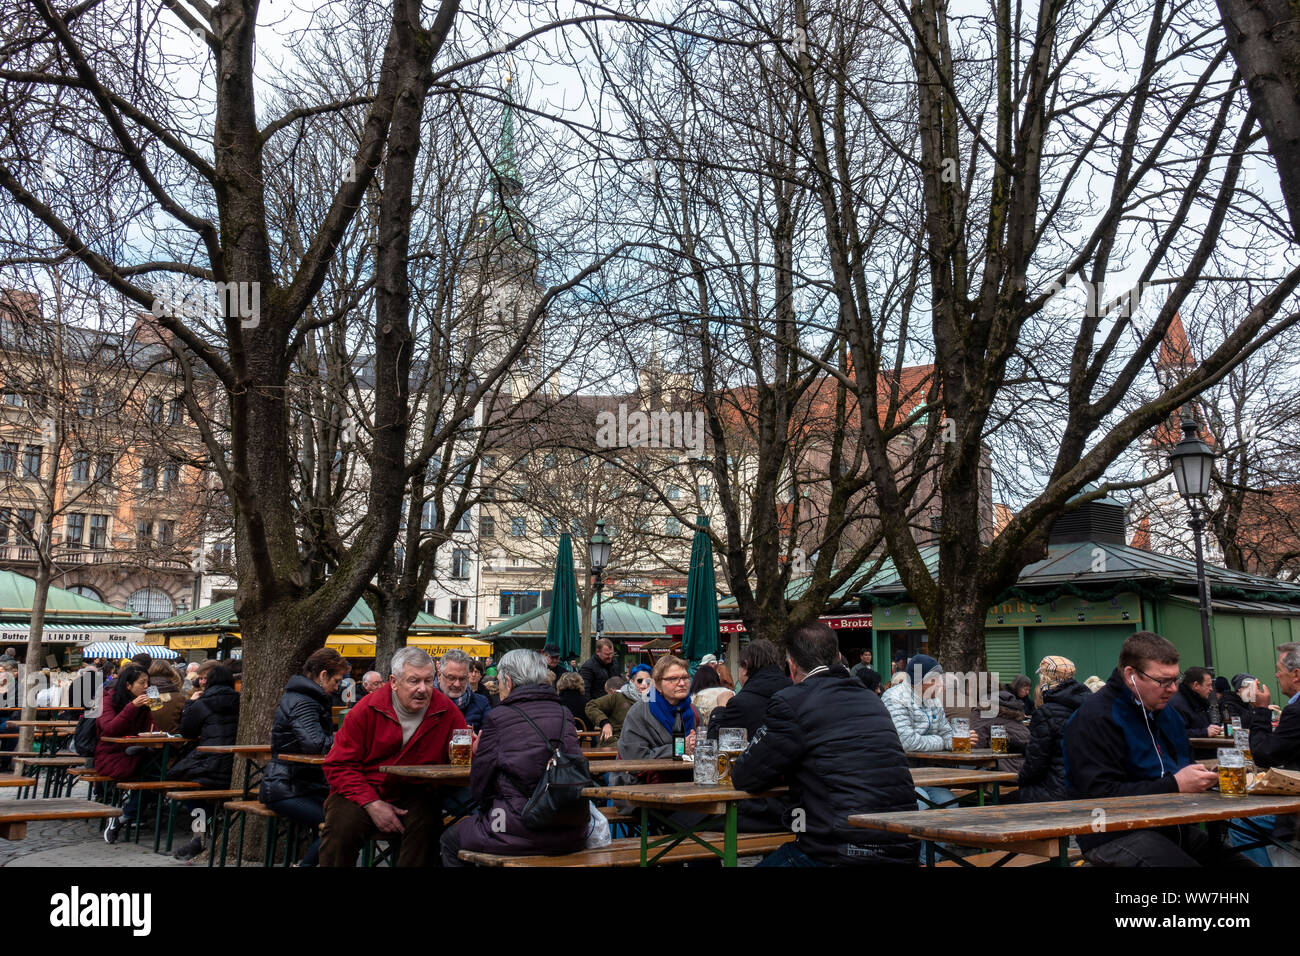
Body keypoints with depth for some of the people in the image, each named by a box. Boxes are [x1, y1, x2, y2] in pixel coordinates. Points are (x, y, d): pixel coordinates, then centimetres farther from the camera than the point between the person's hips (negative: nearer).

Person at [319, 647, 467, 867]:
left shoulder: (446, 710, -3)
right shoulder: (368, 708, -7)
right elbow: (339, 765, -6)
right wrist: (372, 804, -17)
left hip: (414, 794, 1)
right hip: (362, 793, -1)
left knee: (426, 822, -30)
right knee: (342, 827, -29)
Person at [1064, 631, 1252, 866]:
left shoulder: (1168, 714, 16)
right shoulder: (1095, 718, -13)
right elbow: (1101, 795, -20)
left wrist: (1209, 777, 4)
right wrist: (1175, 785, -21)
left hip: (1171, 828, 8)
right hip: (1115, 836, -8)